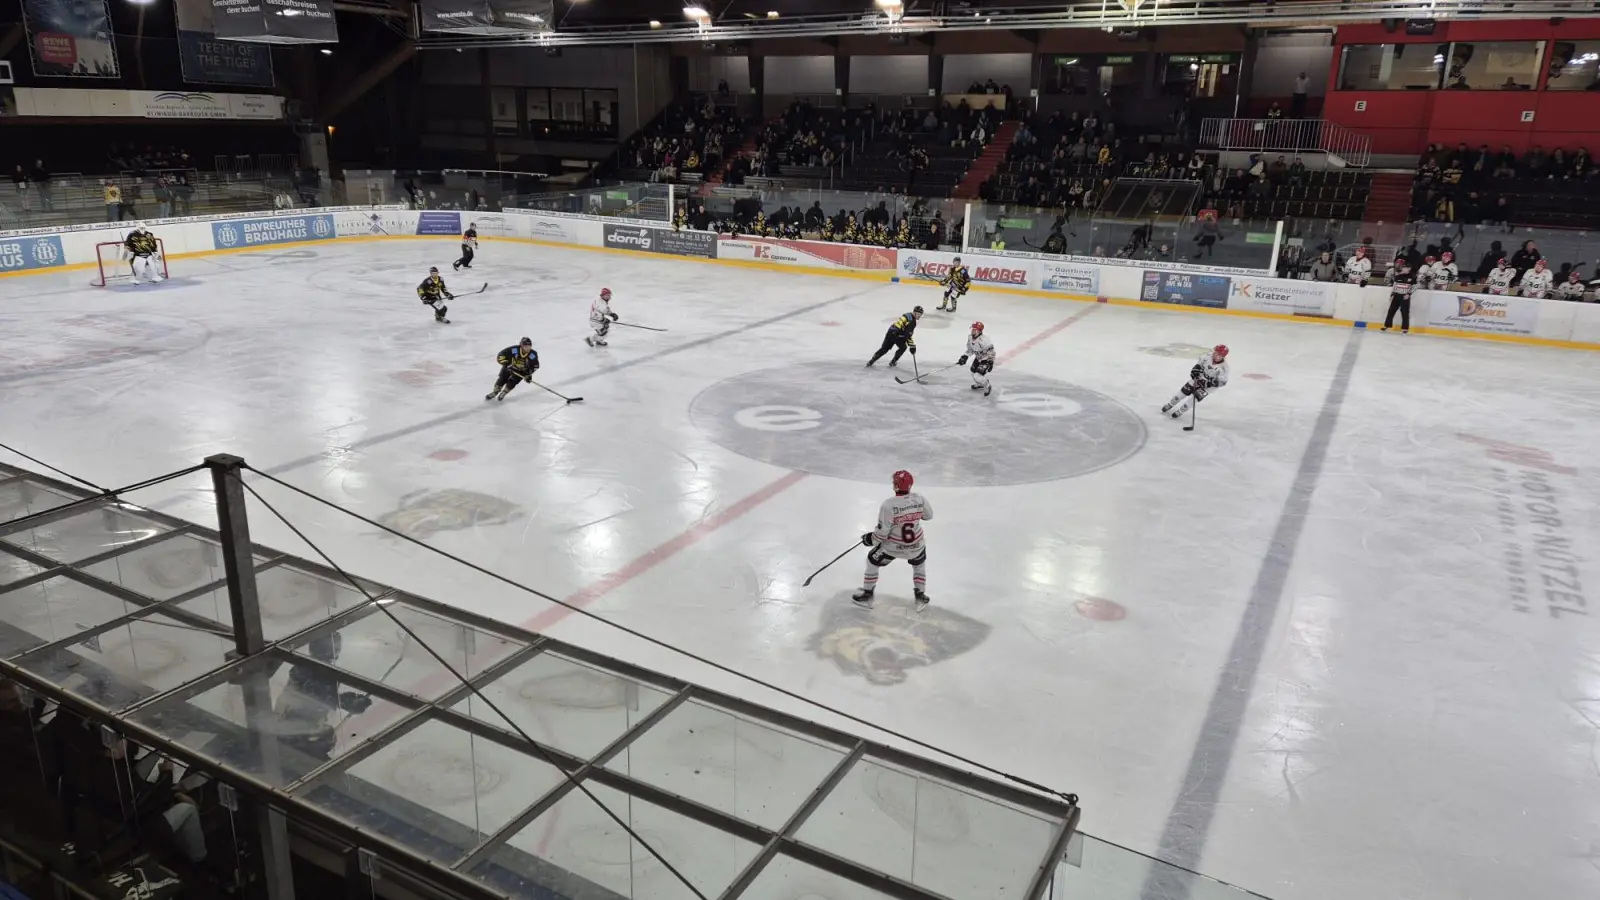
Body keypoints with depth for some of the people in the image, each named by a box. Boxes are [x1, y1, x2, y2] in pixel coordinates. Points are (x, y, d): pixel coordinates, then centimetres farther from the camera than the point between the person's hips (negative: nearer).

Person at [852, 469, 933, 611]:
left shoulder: (888, 505, -27)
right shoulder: (919, 499, -15)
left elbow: (881, 533, -21)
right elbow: (928, 515, 6)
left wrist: (869, 539, -3)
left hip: (892, 546, -3)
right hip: (915, 545, 3)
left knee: (873, 562, 22)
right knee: (919, 564, 34)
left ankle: (866, 596, 32)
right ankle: (920, 596, 37)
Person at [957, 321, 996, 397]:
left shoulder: (984, 340, -34)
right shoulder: (970, 337, -7)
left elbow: (990, 351, -28)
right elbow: (970, 349, 8)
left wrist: (990, 362, -30)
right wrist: (965, 357, -2)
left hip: (986, 359, -9)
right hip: (978, 358, 9)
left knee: (977, 376, -16)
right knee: (973, 371, 24)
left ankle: (987, 387, 12)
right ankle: (979, 384, 54)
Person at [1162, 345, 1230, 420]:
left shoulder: (1223, 368, -31)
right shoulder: (1209, 356, -20)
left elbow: (1221, 382, -26)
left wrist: (1207, 383, -31)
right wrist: (1196, 369, -12)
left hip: (1210, 384, -4)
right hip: (1200, 377, 4)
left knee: (1195, 396, -13)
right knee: (1185, 391, 6)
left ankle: (1180, 411, 7)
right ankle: (1170, 404, 27)